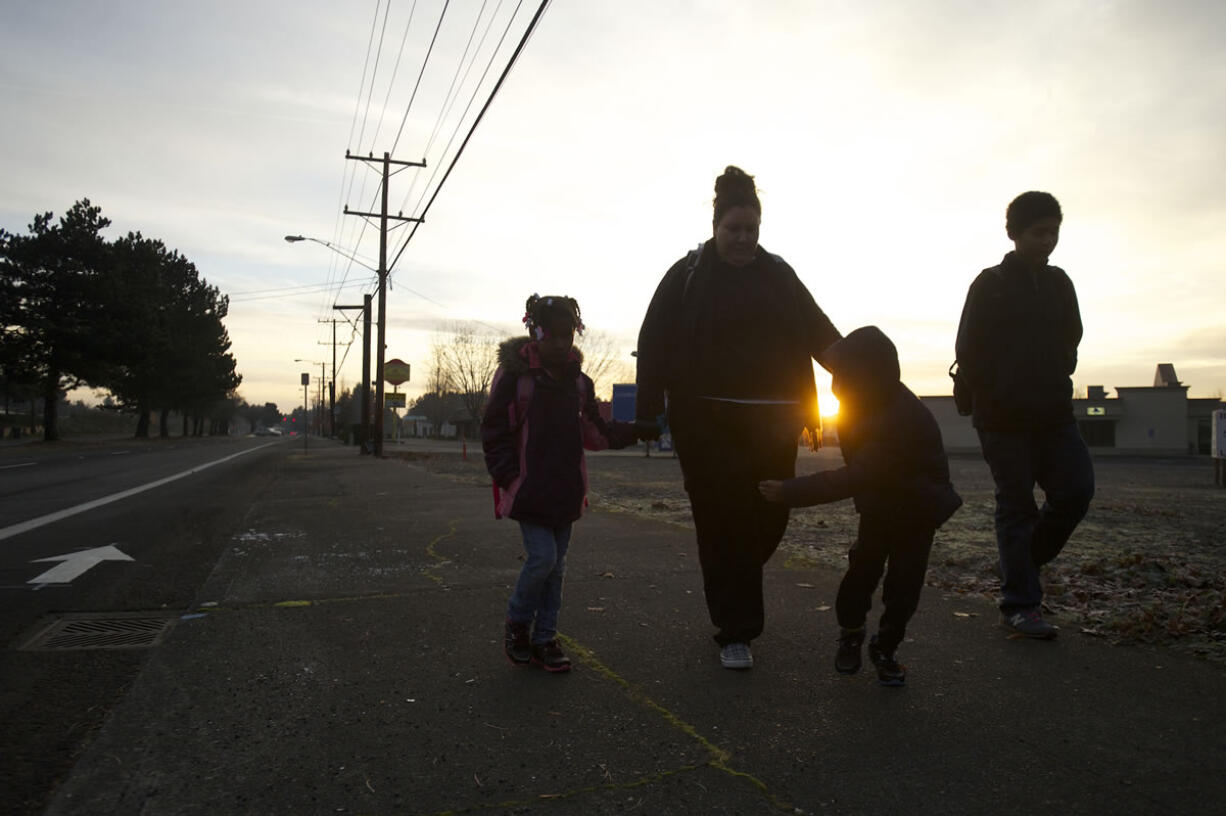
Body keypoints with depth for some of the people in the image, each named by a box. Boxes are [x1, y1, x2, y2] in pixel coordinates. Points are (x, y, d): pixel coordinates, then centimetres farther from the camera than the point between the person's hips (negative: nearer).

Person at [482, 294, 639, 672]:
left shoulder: (578, 381, 8)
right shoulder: (513, 375, -7)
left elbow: (594, 433, 12)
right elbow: (494, 432, -5)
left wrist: (631, 431, -2)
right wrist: (508, 478, -12)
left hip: (564, 491, 5)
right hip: (528, 489, -5)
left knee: (557, 565, 10)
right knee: (542, 557, -11)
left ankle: (544, 639, 23)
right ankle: (517, 624, 15)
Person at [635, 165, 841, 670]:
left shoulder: (778, 274, 11)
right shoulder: (687, 276, 1)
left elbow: (819, 332, 11)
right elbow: (654, 344, -4)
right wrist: (648, 412, -10)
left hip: (771, 421, 3)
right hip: (707, 421, -3)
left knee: (769, 516, 4)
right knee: (722, 520, -1)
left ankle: (732, 592, 35)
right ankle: (735, 632, 12)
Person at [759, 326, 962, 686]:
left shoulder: (900, 422, -38)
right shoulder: (873, 405, -11)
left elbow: (852, 479, -42)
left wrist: (789, 492, -42)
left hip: (917, 512, -5)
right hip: (879, 506, 5)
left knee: (902, 588, -2)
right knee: (862, 571, -4)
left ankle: (885, 647, 20)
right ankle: (850, 635, 17)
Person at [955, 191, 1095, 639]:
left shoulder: (1059, 283, 13)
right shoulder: (990, 284, -3)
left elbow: (1070, 339, 20)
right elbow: (968, 351, -6)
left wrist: (1059, 380, 5)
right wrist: (998, 395, -8)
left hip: (1054, 415, 5)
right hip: (1004, 418, -5)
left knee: (1076, 489, -4)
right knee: (1016, 506, -1)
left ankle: (1022, 561, 20)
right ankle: (1020, 606, 8)